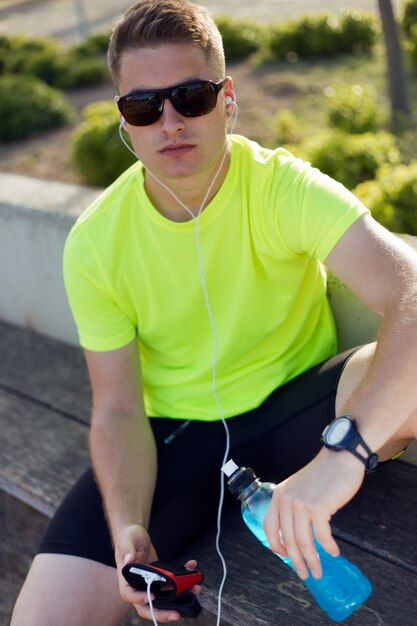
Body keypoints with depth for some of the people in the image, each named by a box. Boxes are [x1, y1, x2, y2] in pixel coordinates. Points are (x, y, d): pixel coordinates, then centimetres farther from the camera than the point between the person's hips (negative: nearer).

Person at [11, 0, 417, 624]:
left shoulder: (285, 188, -18)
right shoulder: (95, 242, -10)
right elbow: (118, 410, -6)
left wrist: (344, 450, -47)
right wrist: (127, 532, -24)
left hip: (292, 409, -1)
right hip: (175, 434, 2)